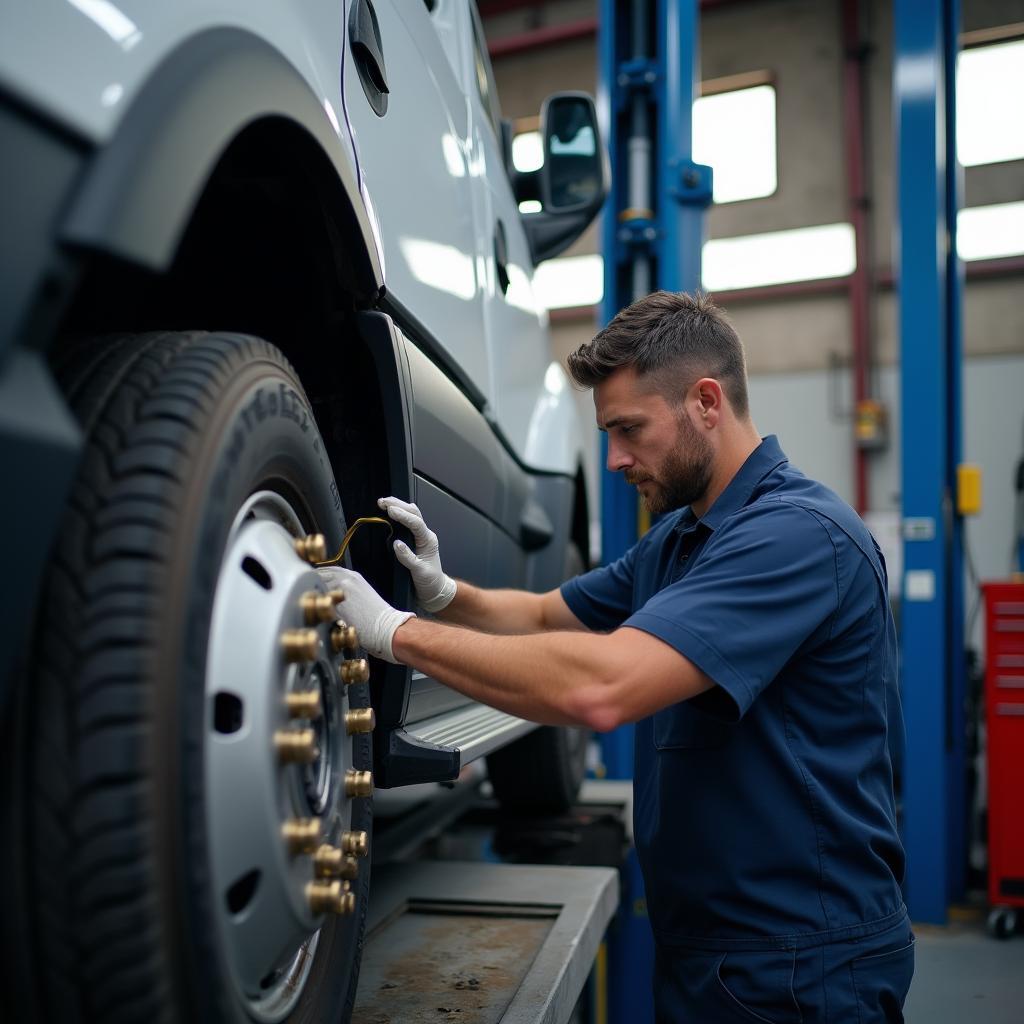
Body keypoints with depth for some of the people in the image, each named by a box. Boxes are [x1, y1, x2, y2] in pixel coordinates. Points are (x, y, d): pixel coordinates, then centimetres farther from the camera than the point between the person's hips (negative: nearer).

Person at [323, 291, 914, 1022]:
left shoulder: (798, 531, -24)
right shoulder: (676, 538, 7)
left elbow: (600, 686, -34)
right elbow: (548, 615, 15)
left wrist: (396, 630, -24)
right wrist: (444, 594, -5)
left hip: (800, 965, -8)